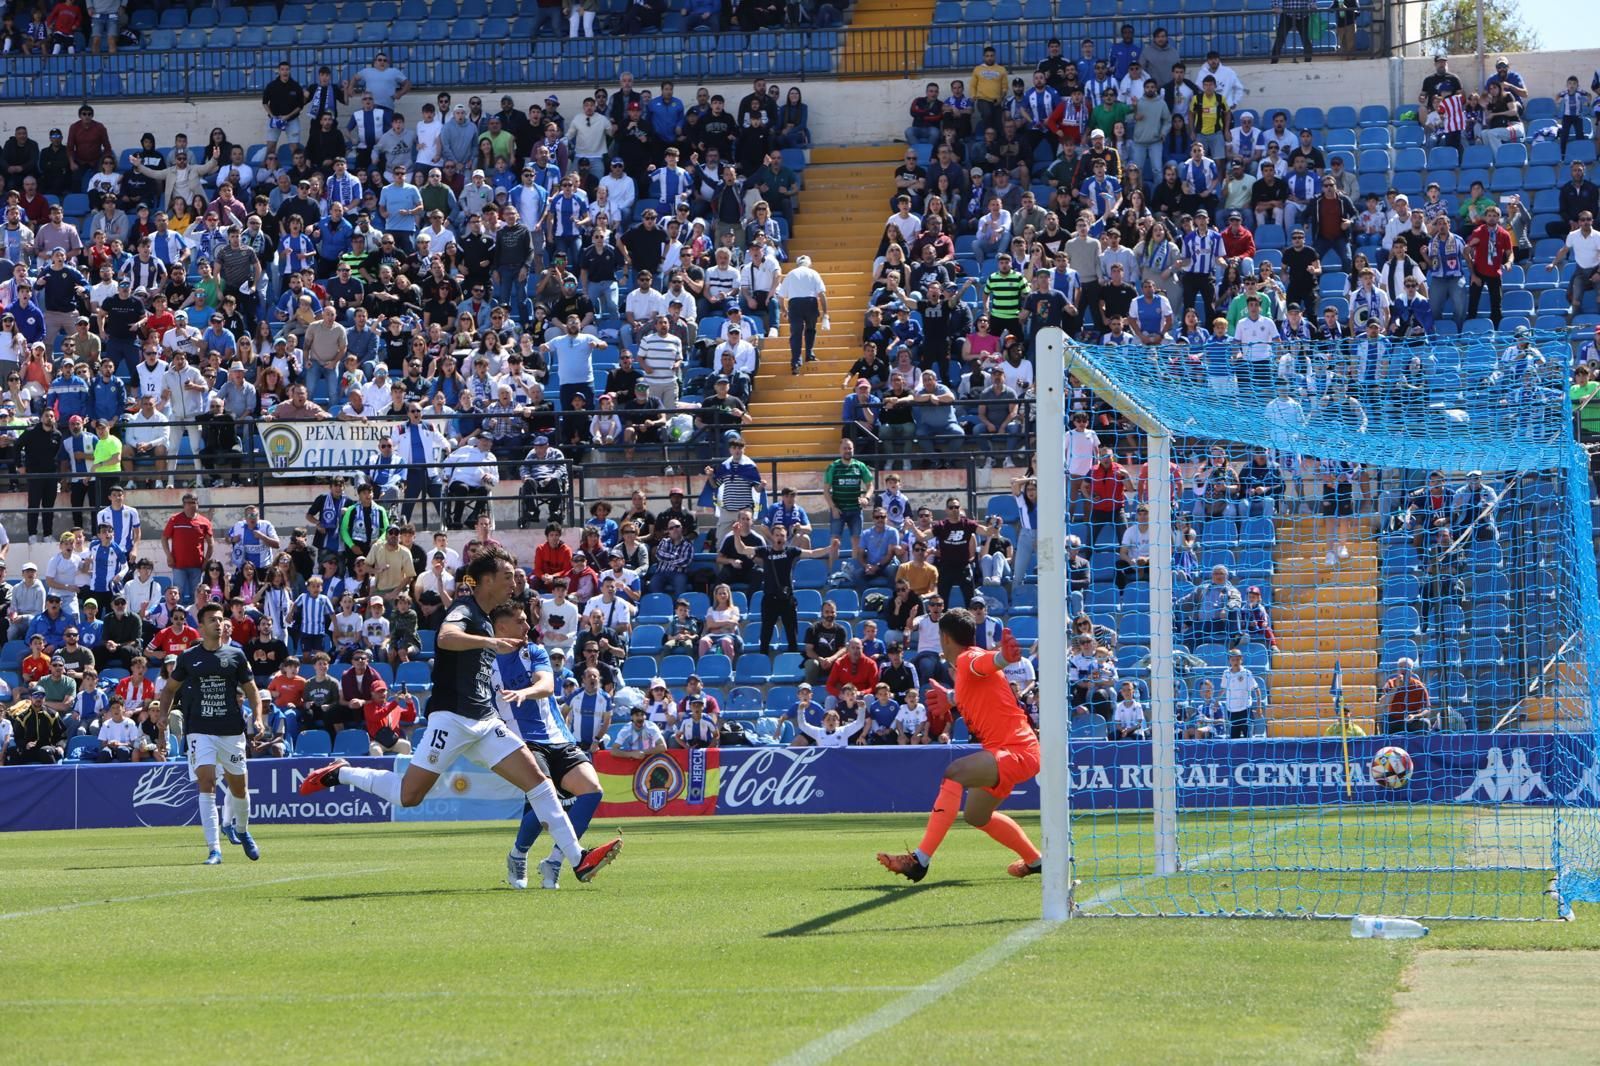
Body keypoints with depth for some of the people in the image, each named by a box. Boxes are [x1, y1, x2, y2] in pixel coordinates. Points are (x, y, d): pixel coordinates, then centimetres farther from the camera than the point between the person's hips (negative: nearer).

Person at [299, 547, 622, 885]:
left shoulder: (485, 622, 20)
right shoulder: (465, 611, -8)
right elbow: (446, 637, -34)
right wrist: (490, 642, -45)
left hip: (485, 722, 8)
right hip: (451, 717, -8)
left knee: (537, 779, -4)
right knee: (409, 796, -9)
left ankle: (578, 860, -7)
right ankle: (338, 774, 13)